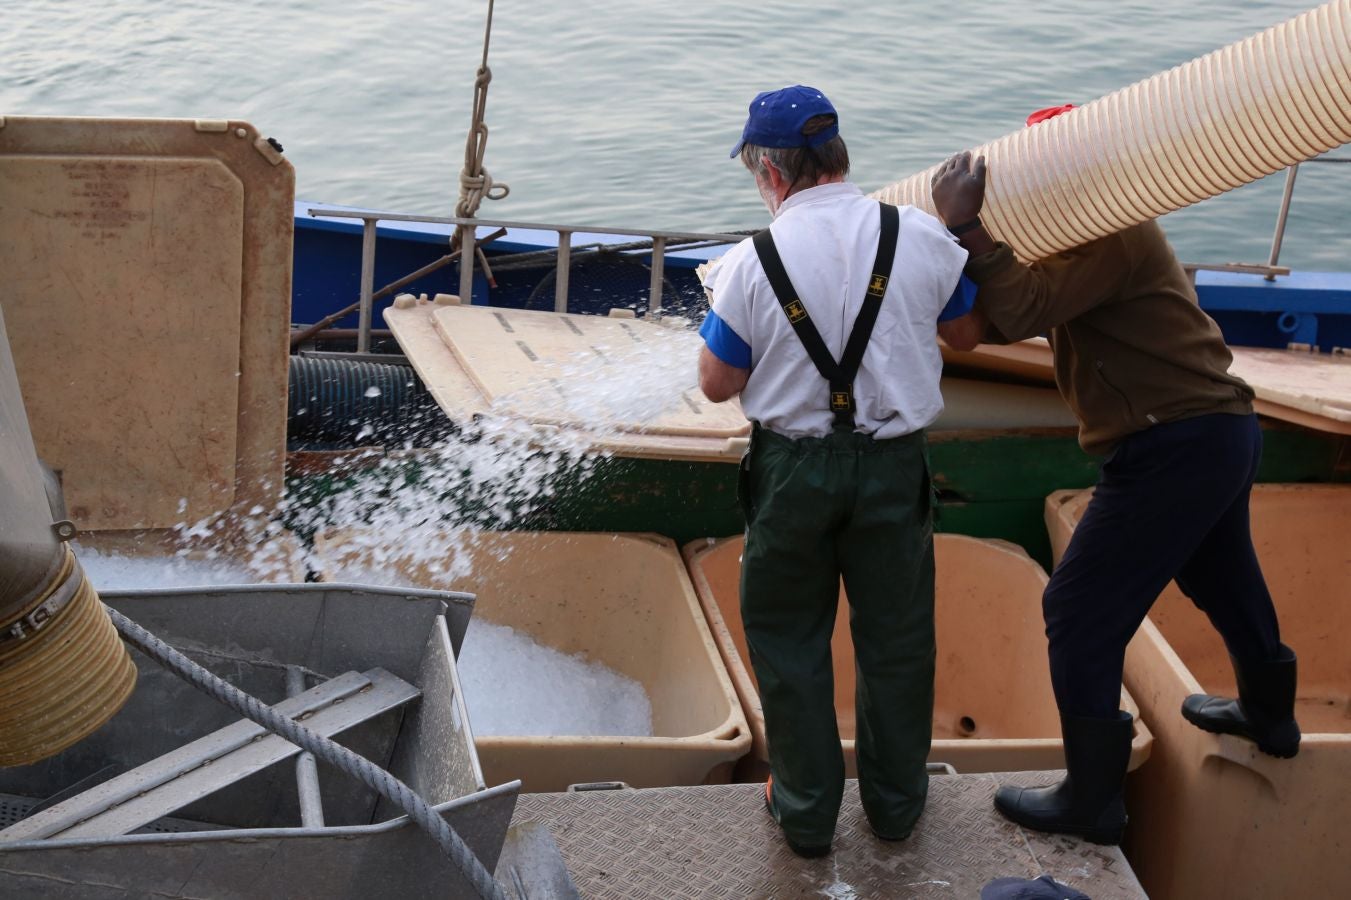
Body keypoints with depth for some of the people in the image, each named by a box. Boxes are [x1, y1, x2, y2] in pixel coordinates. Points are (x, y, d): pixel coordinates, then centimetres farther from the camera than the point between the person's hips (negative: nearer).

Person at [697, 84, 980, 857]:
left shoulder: (753, 263, -13)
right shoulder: (921, 237, -8)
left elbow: (719, 384, -4)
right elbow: (966, 332, 8)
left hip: (794, 467, -1)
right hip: (894, 464, 2)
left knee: (790, 640, 16)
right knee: (895, 637, 17)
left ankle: (807, 811, 26)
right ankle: (895, 801, 33)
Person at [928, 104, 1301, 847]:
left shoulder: (1109, 231, -17)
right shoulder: (1088, 234, 15)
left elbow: (1024, 313, -28)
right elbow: (1008, 317, 8)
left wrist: (965, 227, -24)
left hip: (1176, 445, -11)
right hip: (1217, 431, 11)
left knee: (1080, 613, -5)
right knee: (1224, 584, 30)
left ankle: (1092, 800, 4)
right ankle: (1270, 716, 54)